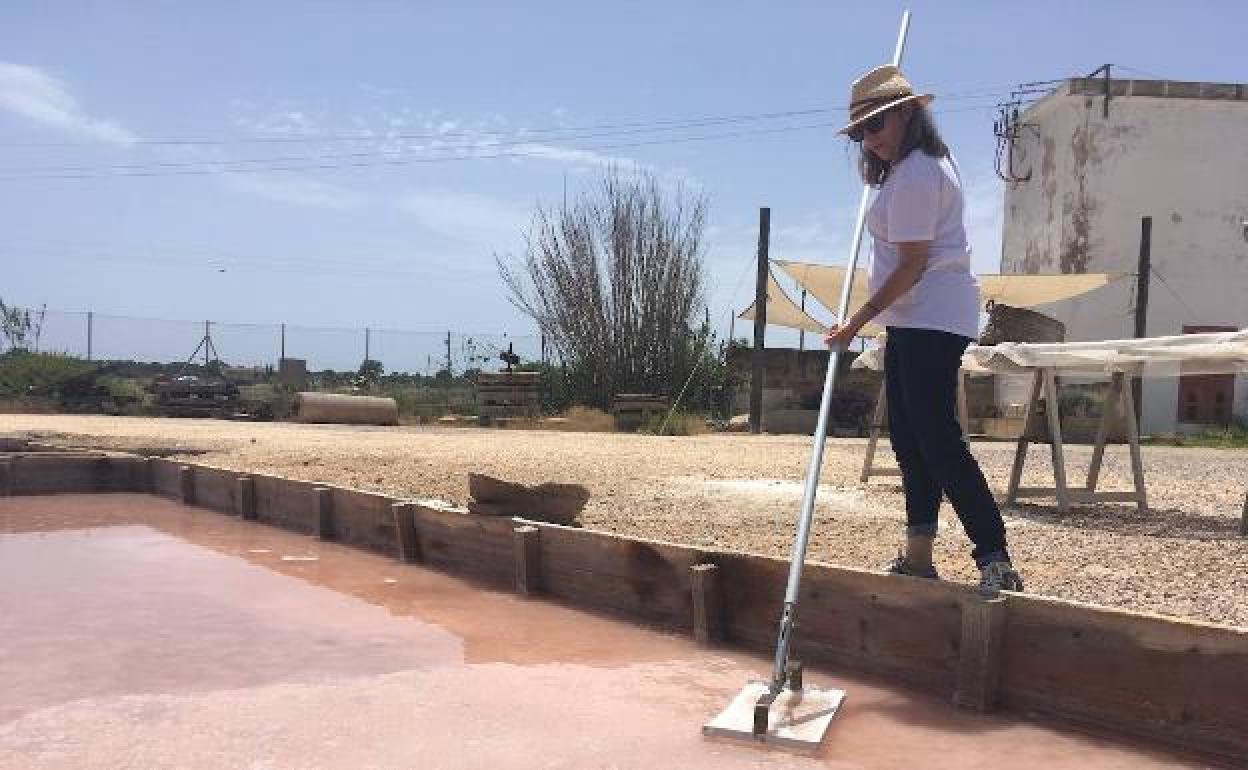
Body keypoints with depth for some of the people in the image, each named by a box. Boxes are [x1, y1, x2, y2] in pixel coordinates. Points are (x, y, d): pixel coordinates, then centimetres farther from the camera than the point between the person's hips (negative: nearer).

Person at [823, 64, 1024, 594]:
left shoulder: (913, 175, -15)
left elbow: (912, 264, -19)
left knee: (937, 438, -15)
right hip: (916, 320, 11)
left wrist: (856, 322, -17)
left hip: (930, 318, -11)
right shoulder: (924, 164, 19)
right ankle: (918, 556, 16)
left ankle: (995, 559, -16)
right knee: (909, 437, 11)